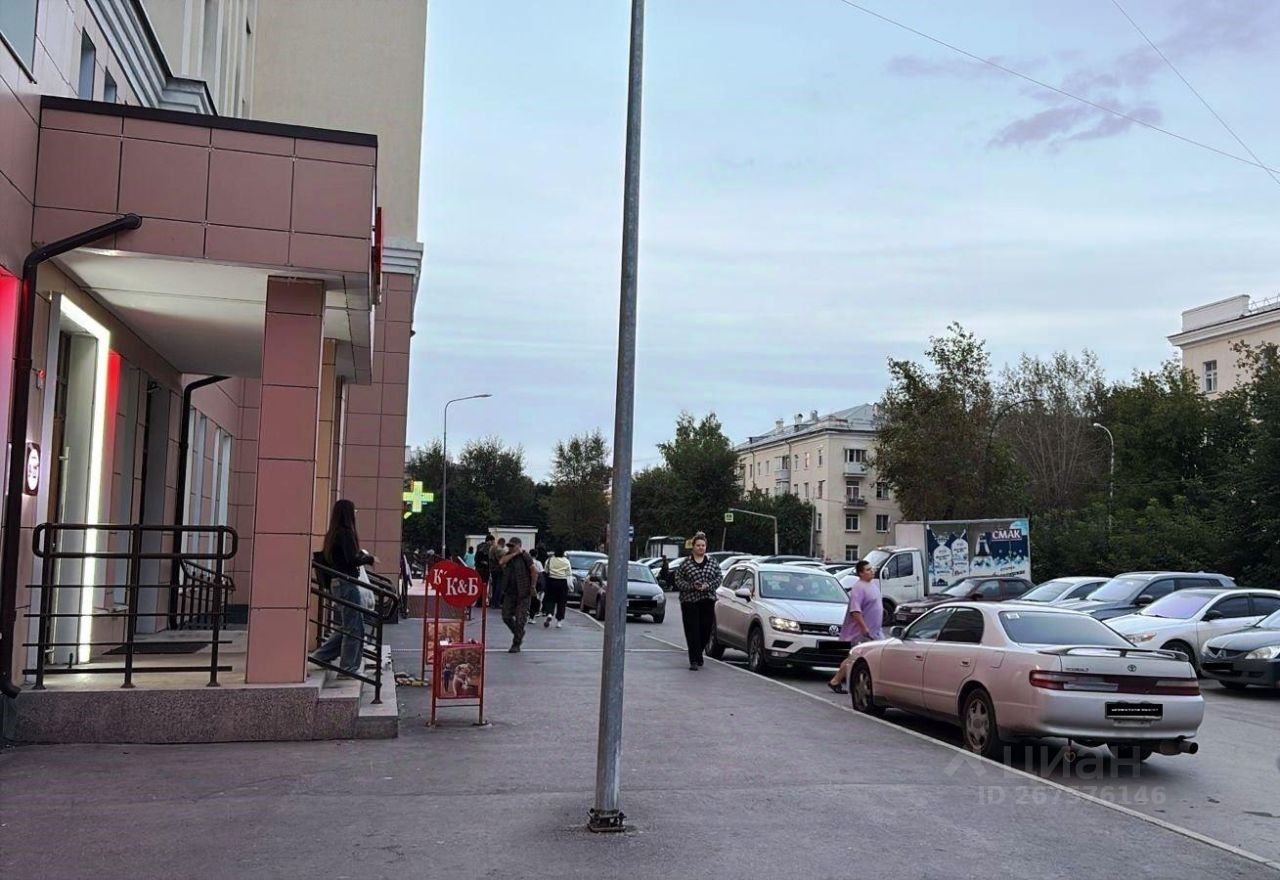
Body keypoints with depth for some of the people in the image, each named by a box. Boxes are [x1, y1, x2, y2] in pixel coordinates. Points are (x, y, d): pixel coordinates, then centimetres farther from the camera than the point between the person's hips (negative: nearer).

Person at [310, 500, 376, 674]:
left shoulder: (332, 534, 12)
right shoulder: (346, 533, -14)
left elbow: (324, 558, 19)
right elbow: (352, 560, -21)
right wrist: (370, 559, -5)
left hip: (336, 583, 9)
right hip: (347, 583, -9)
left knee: (345, 627, 18)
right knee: (355, 627, -1)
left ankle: (320, 656, 20)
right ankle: (349, 668, 4)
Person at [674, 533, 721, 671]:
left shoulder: (712, 562, 10)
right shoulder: (686, 562, 3)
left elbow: (718, 578, 6)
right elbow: (678, 580, -1)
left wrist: (707, 585, -11)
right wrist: (692, 586, -14)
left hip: (707, 601, 3)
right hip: (689, 601, -2)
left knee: (706, 630, 3)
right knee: (693, 631, -6)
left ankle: (697, 655, 27)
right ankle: (694, 660, -4)